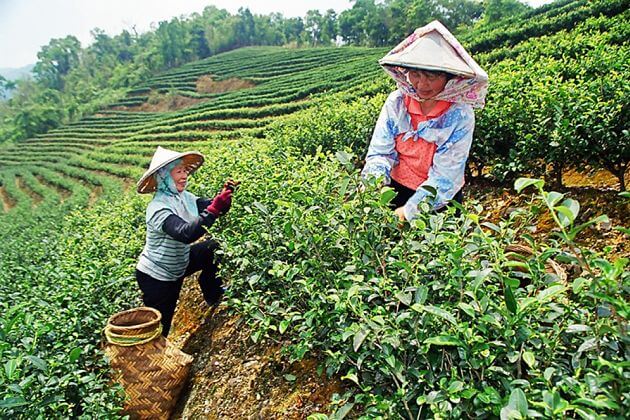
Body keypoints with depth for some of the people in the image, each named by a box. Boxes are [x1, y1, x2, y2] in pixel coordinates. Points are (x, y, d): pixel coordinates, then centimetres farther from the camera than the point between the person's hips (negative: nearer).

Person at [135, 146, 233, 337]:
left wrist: (225, 197, -28)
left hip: (177, 269, 7)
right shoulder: (158, 207, -29)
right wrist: (213, 209, -50)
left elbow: (215, 208, -7)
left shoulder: (184, 197, -4)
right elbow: (185, 234, -43)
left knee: (215, 248, 4)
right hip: (154, 277, -7)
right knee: (158, 330, 4)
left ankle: (212, 296, 20)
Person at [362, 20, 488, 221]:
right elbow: (380, 152, -10)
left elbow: (445, 176, -20)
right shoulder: (396, 102, -10)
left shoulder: (460, 115, -18)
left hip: (442, 199, -2)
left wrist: (408, 211, -30)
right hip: (398, 188, 2)